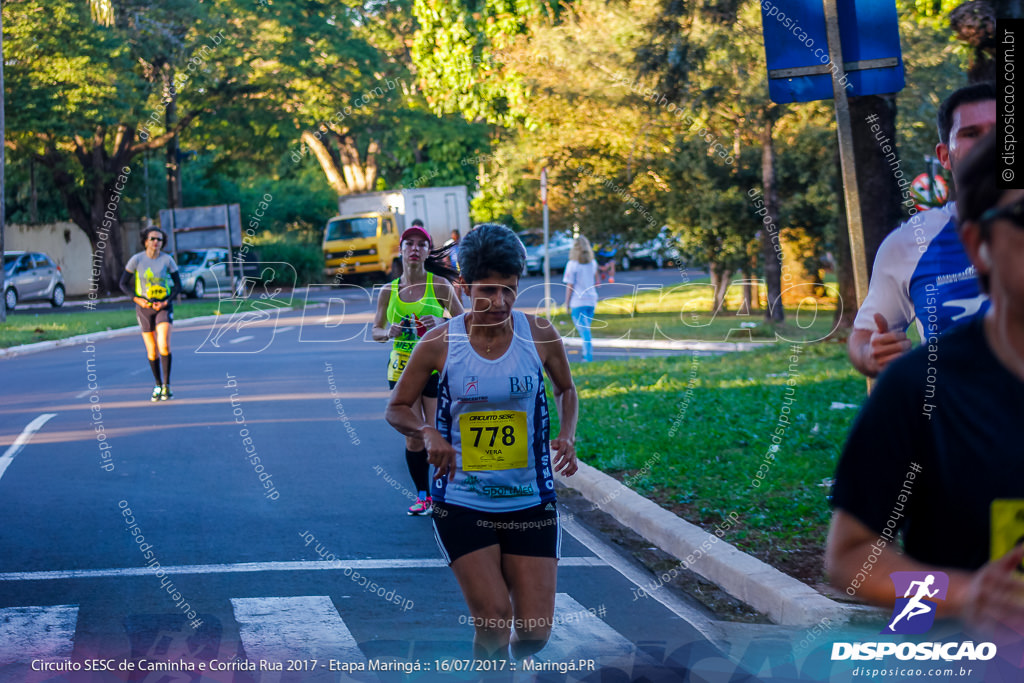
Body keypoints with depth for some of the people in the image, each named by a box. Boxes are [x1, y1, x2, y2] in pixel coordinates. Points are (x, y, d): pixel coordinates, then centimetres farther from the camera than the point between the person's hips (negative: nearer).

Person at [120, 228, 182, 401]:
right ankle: (157, 385, 23)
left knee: (164, 345, -20)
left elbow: (178, 286, 2)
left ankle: (166, 385, -9)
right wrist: (137, 299, -12)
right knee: (152, 351, 4)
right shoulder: (136, 259, -6)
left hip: (164, 306, -1)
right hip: (144, 307, 1)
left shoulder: (167, 260, -5)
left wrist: (166, 302, -13)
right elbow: (123, 283, 2)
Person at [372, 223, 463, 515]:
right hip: (402, 368, 2)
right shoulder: (388, 291, 4)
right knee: (413, 438, 4)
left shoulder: (440, 285, -3)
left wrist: (440, 325, -20)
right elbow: (376, 332, 14)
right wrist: (389, 332, -9)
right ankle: (422, 495, 19)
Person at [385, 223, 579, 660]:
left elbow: (565, 390, 15)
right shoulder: (440, 343, -7)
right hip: (462, 504, -2)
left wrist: (567, 436, -4)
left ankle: (513, 659, 34)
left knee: (535, 632, -1)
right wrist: (428, 433, -18)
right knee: (494, 619, -13)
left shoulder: (540, 335, -4)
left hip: (530, 502, 2)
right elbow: (397, 408, 4)